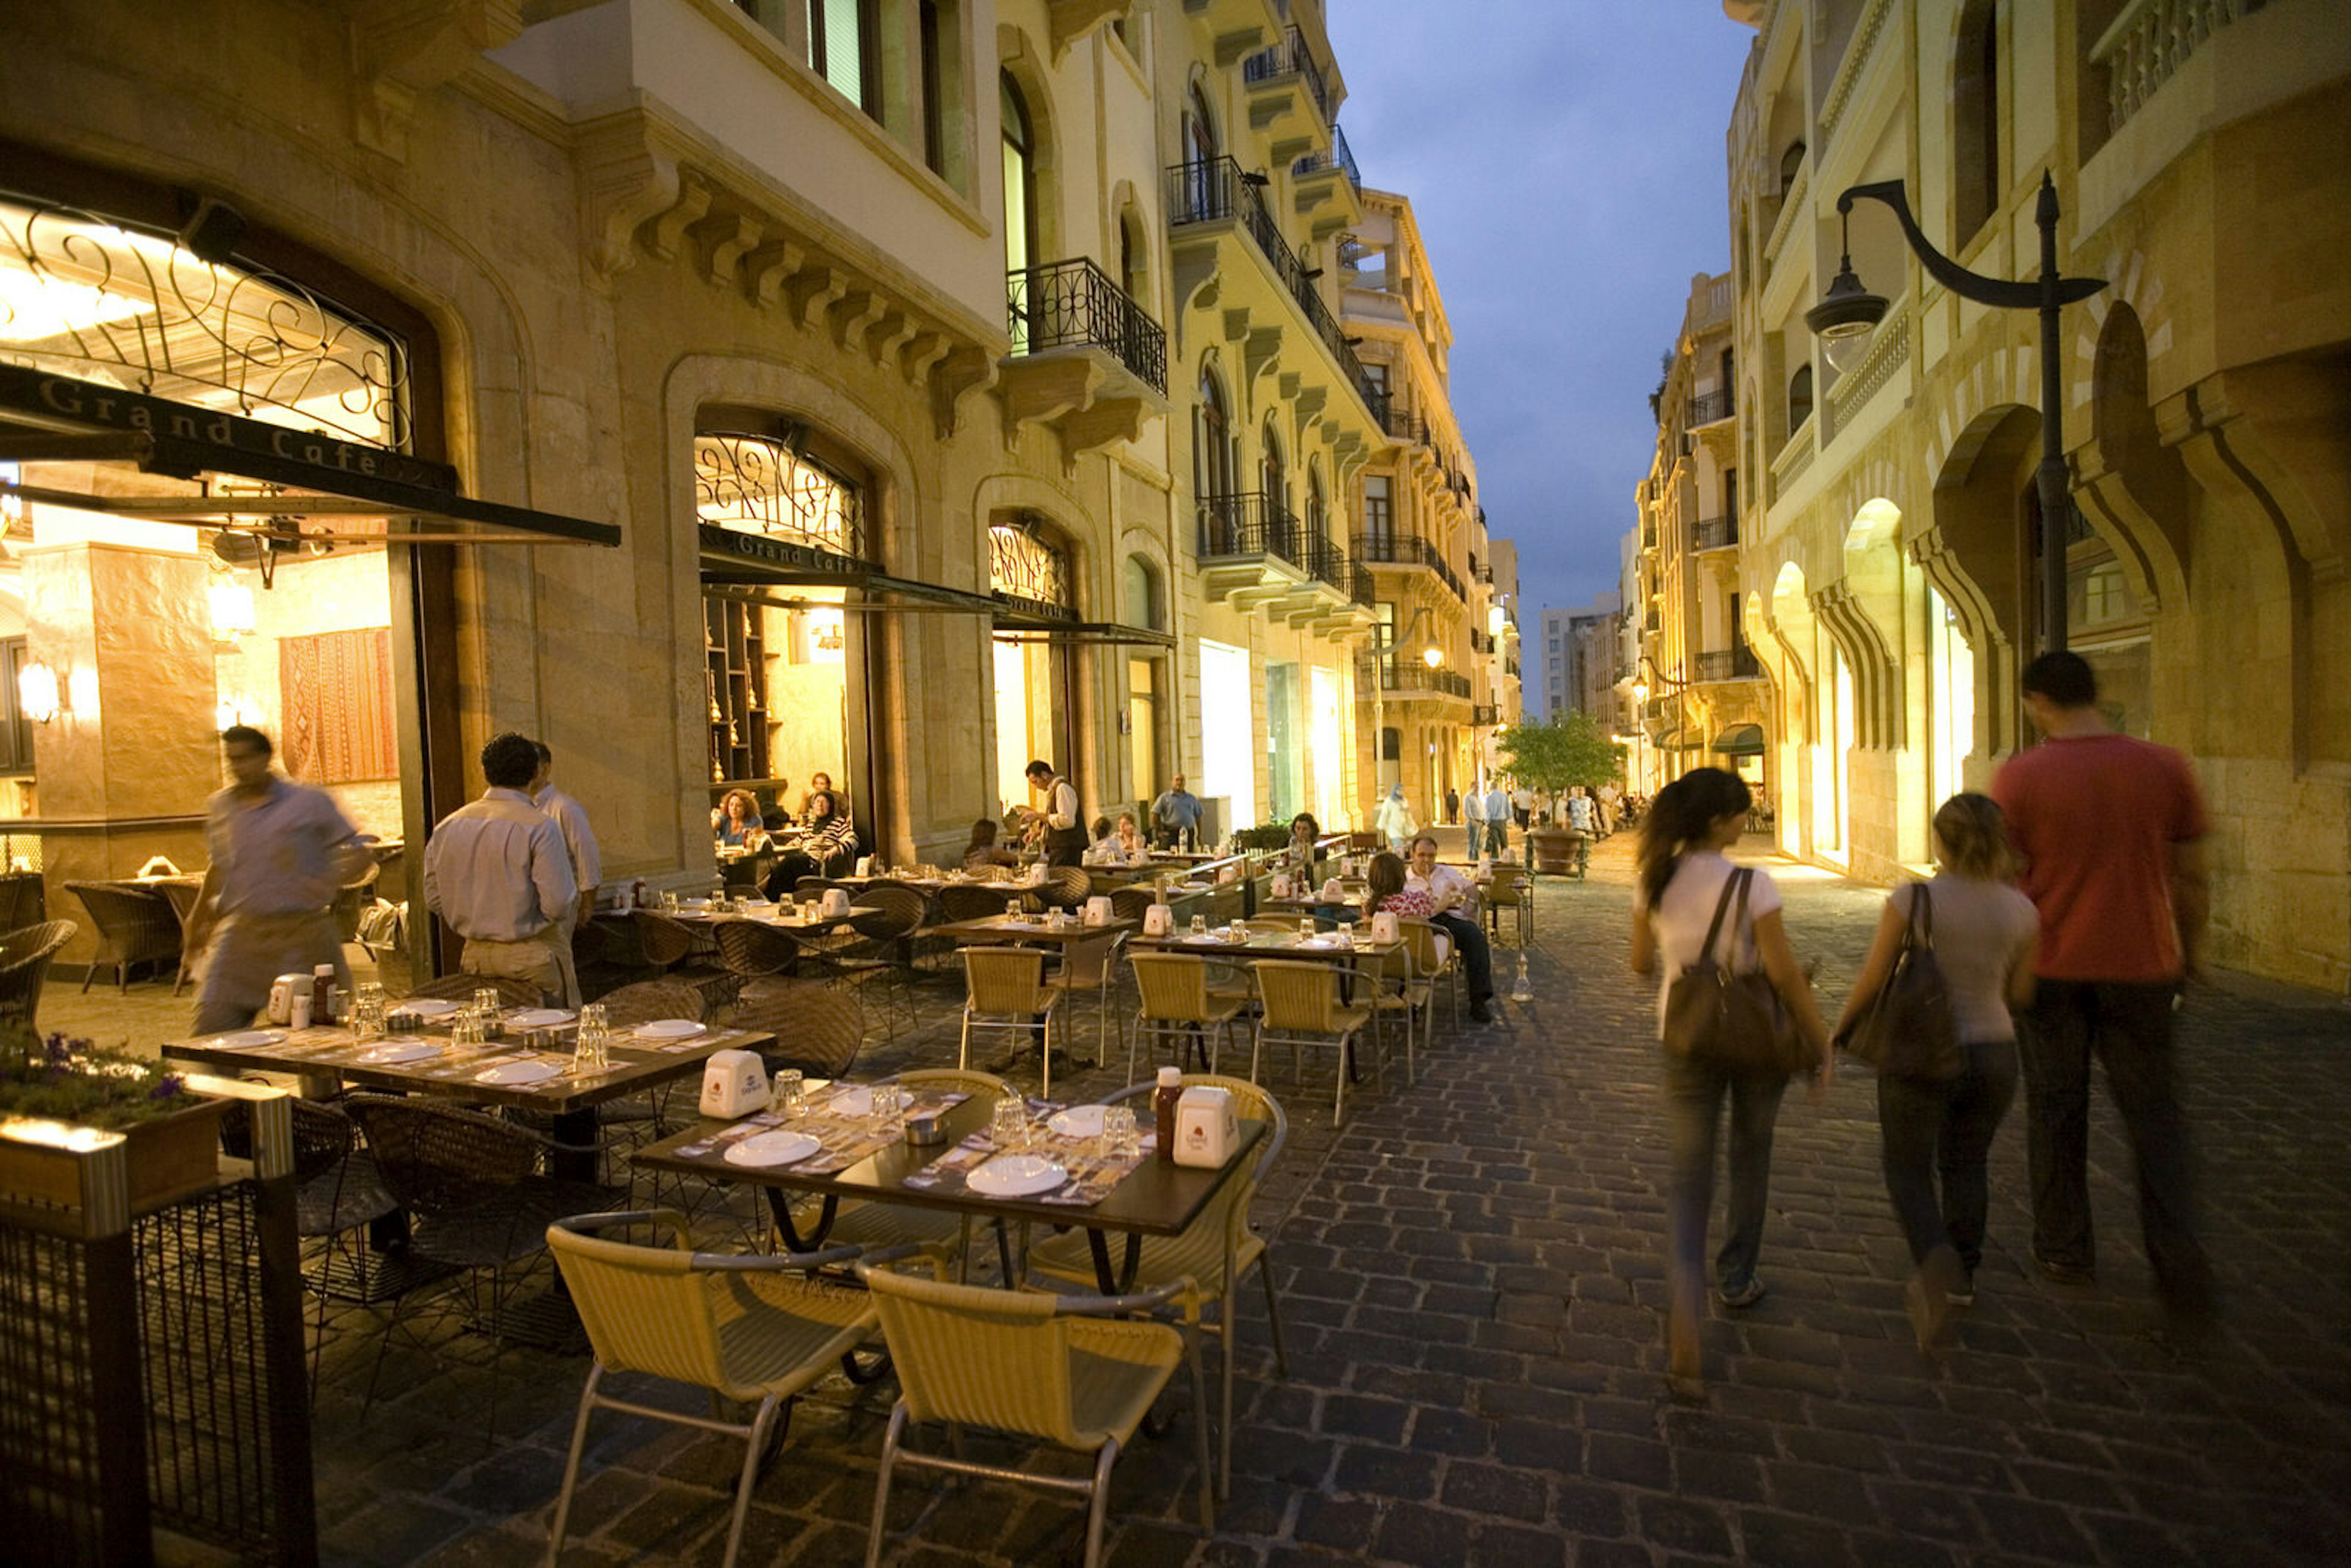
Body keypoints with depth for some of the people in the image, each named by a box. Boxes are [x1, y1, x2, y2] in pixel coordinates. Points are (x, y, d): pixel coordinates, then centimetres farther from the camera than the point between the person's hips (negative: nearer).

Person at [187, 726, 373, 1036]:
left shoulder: (310, 802, -3)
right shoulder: (219, 806, 12)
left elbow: (360, 854, -1)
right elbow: (218, 865, 27)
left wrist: (334, 880, -19)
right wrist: (200, 913, 22)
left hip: (302, 934, -4)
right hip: (240, 933, 4)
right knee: (212, 1023, -1)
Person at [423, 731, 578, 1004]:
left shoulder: (447, 826, 2)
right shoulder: (539, 826, -16)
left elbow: (434, 901, 9)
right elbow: (558, 906, -19)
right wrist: (573, 886, 1)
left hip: (475, 955, 6)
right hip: (532, 957, -6)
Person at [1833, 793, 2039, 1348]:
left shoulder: (1913, 899, -15)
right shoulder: (2021, 910, -3)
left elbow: (1872, 980, -10)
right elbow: (2020, 994, 6)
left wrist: (1840, 1027, 5)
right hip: (1994, 1053, 4)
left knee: (1907, 1169, 11)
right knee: (1966, 1165, 23)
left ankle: (1936, 1260, -12)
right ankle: (1962, 1277, 32)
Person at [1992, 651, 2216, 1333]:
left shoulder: (2019, 776, -10)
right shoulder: (2165, 767, -1)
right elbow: (2190, 878, 5)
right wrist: (2191, 954, 17)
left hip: (2051, 969, -2)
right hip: (2141, 967, 2)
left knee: (2056, 1111, 11)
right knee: (2155, 1113, 12)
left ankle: (2064, 1250, 22)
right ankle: (2178, 1256, 1)